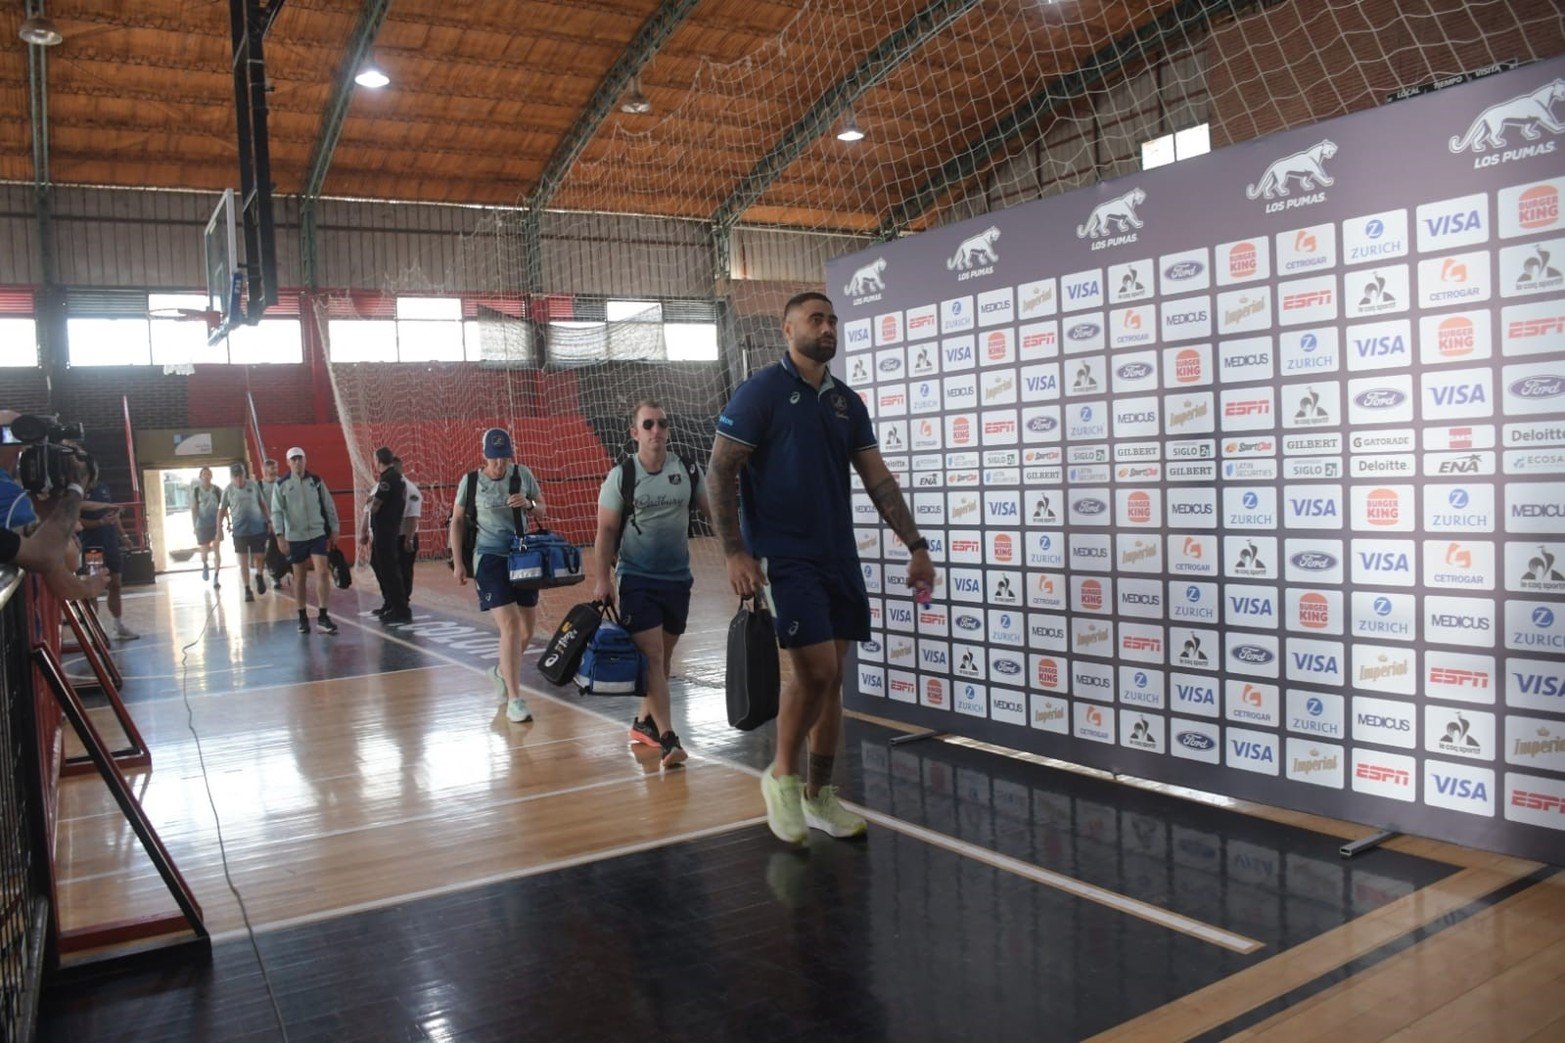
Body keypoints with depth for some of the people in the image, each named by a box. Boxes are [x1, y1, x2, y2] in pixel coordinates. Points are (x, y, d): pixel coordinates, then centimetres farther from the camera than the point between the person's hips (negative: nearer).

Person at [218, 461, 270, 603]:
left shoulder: (254, 485, -2)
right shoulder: (228, 490, -2)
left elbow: (262, 504, 7)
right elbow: (222, 510, 4)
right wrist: (219, 529, 2)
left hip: (258, 528, 0)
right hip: (239, 531, 0)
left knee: (260, 557, 3)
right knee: (243, 561, 3)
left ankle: (259, 576, 34)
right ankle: (247, 589, 11)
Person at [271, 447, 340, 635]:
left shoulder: (316, 482, 4)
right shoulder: (281, 485, -1)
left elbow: (329, 506, 9)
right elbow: (276, 511, -4)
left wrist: (333, 529, 7)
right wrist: (280, 536, -12)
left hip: (317, 534, 1)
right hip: (294, 537, -1)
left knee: (323, 572, -10)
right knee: (299, 577, 8)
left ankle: (323, 616, -7)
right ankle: (302, 617, 19)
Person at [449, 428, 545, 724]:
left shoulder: (522, 475, 2)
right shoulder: (470, 482, -4)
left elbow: (542, 509, 11)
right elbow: (457, 521, 4)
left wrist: (528, 505, -12)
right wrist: (458, 562, 0)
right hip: (490, 558, -4)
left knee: (529, 625, 13)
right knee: (510, 626, -15)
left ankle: (503, 672, 41)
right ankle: (514, 700, -12)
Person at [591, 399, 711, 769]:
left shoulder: (687, 471, 3)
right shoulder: (621, 476, -6)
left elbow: (715, 511, 9)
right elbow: (606, 531, -5)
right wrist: (602, 579, -10)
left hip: (678, 578, 4)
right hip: (637, 579, -4)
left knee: (663, 655, 13)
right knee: (651, 655, -10)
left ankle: (645, 722, 30)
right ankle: (668, 739, -11)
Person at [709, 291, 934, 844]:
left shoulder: (847, 402, 12)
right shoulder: (761, 392, -6)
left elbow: (878, 479, 11)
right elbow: (720, 473, -9)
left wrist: (915, 545, 4)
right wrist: (735, 553, -16)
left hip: (839, 556, 6)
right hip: (783, 556, -6)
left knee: (832, 677, 8)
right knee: (816, 670, -13)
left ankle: (819, 795, 21)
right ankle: (782, 776, 11)